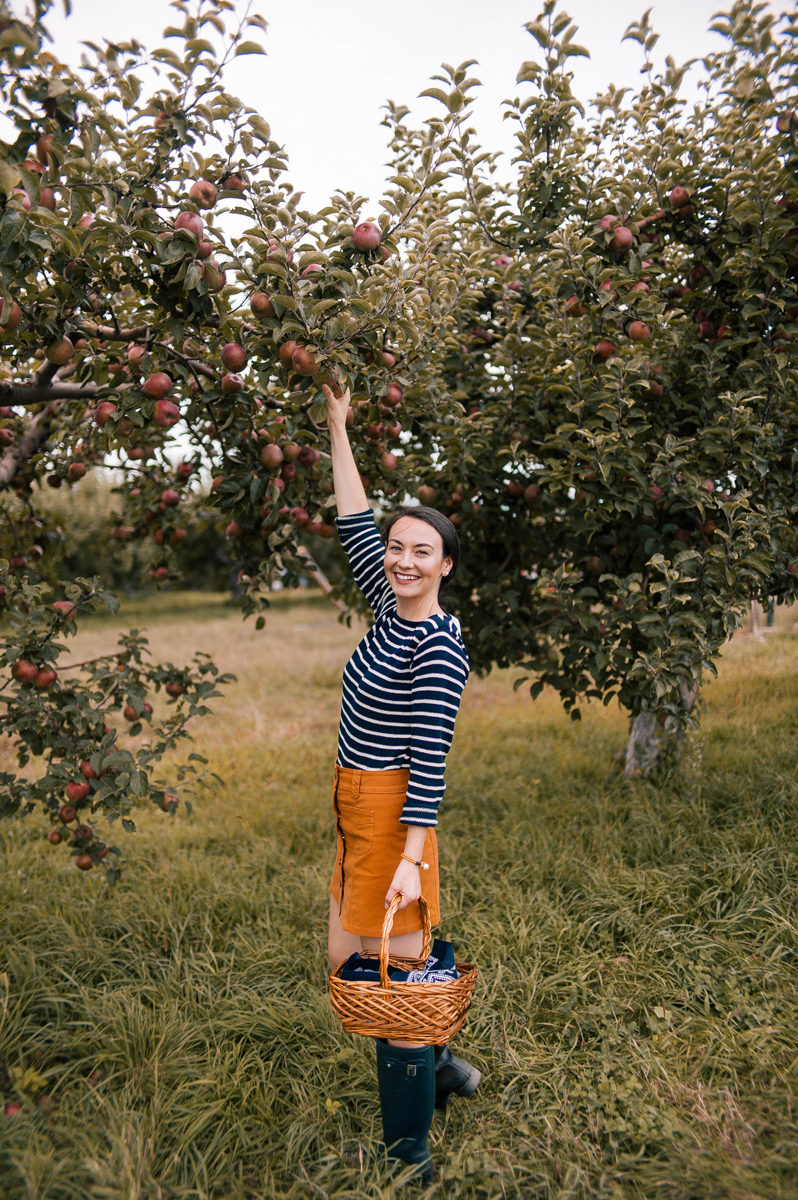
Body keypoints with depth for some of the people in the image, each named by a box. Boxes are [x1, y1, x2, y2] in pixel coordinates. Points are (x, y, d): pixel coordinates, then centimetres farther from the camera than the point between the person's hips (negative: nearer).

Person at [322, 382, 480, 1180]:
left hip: (393, 814, -9)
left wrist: (413, 857, -22)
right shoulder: (391, 610, 6)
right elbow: (355, 527, 14)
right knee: (347, 966, 18)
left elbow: (430, 756, -20)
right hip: (355, 809, 9)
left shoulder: (437, 645, -17)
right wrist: (338, 432, 17)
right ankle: (440, 1070, 39)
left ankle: (409, 1156, 21)